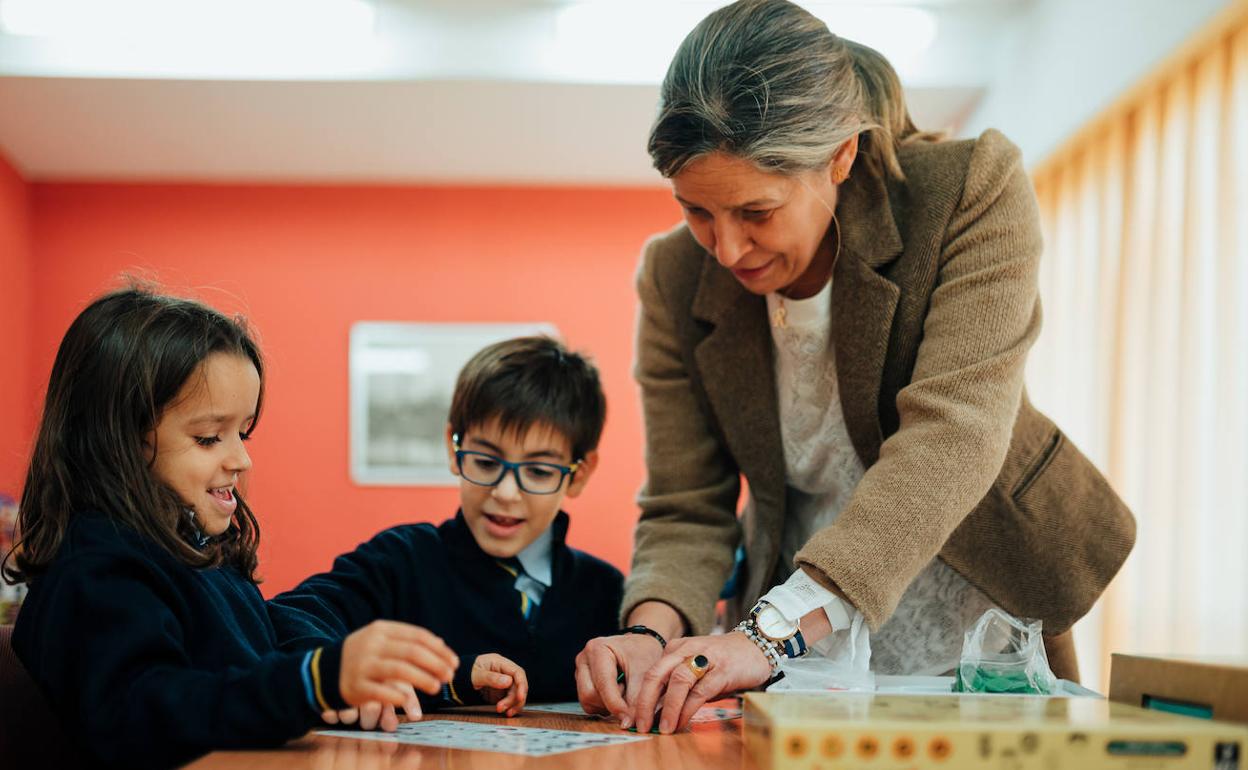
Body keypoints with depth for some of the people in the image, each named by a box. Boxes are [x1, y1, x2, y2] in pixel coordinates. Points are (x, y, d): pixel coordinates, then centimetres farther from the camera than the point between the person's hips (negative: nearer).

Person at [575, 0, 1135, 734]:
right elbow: (685, 508, -6)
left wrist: (774, 630, -40)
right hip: (803, 649, 1)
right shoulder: (677, 275, -9)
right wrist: (653, 632, -29)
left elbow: (952, 434, -30)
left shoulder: (974, 188, -18)